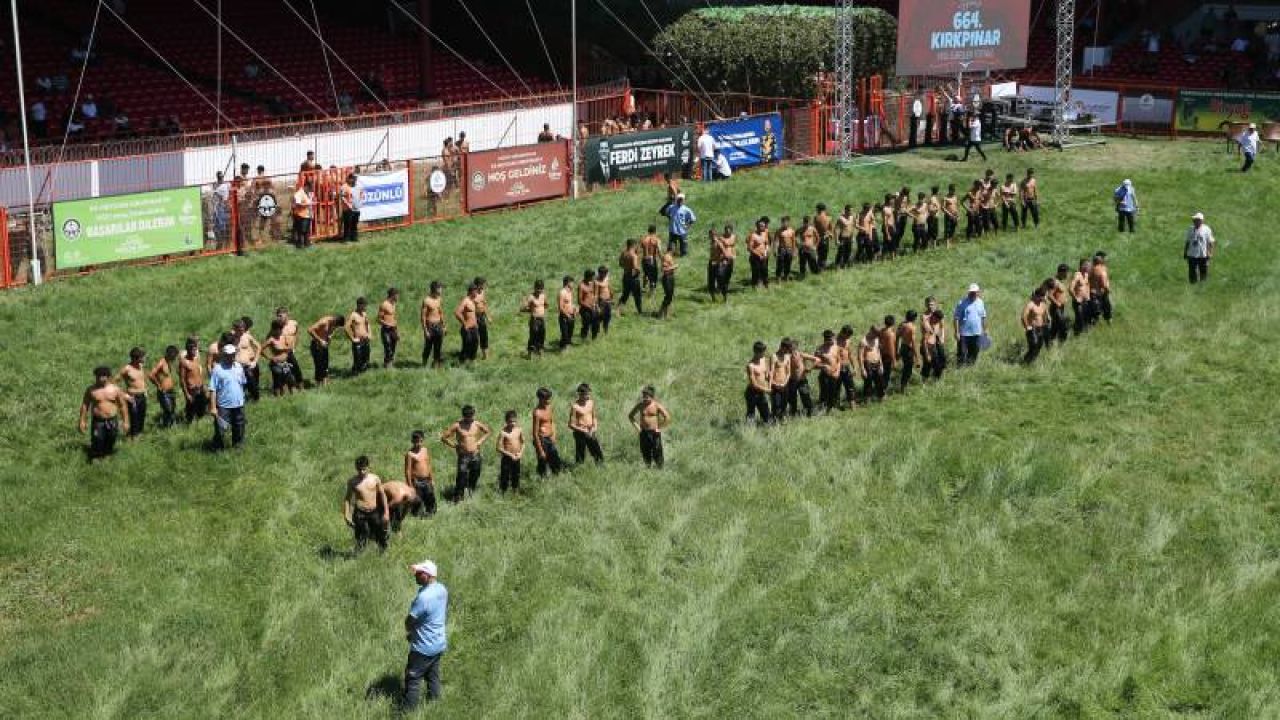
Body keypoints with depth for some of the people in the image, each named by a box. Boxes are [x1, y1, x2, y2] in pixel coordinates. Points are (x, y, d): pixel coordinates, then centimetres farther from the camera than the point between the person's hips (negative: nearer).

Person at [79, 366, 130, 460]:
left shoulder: (115, 389, -1)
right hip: (98, 421, -1)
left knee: (110, 443, 10)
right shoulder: (91, 390, -3)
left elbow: (123, 405, 4)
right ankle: (95, 458, 7)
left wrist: (125, 421, 2)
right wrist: (83, 421, 0)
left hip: (112, 421, 1)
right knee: (97, 441, -7)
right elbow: (85, 405, 3)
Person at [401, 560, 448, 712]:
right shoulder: (442, 589, -2)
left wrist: (409, 632, 4)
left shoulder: (424, 597, -29)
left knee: (413, 679, 4)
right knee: (433, 677, 19)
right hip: (439, 644, 8)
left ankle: (407, 711, 12)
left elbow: (409, 621, -20)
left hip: (424, 648, -8)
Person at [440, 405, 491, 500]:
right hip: (463, 456, -4)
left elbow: (489, 431, 17)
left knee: (474, 476, 11)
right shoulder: (457, 426, -9)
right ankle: (457, 497, -1)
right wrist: (454, 445, -6)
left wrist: (480, 442, 7)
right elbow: (443, 437, -5)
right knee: (462, 477, -9)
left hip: (475, 455, 4)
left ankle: (471, 492, 30)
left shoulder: (477, 424, 0)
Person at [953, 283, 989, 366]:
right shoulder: (962, 303, -10)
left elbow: (983, 317, 17)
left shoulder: (980, 302, 6)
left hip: (977, 334, 5)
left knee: (974, 353, 12)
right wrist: (957, 332, -15)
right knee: (962, 354, -2)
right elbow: (956, 318, -11)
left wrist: (984, 330, 16)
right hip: (964, 334, -4)